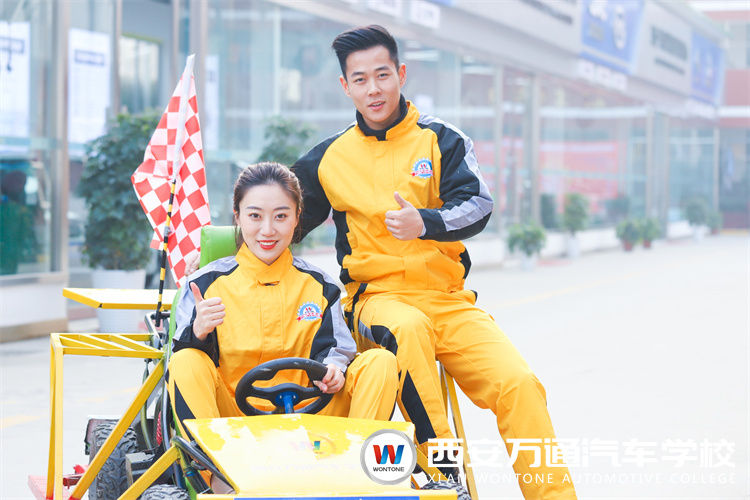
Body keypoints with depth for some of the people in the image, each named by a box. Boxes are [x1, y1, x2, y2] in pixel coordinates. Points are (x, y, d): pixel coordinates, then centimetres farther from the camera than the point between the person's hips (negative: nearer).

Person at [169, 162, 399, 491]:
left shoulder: (319, 286, 9)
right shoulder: (207, 284, 3)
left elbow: (332, 348, 6)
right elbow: (184, 371, -2)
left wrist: (333, 368, -18)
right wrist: (198, 333, -25)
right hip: (234, 420, -1)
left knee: (382, 362, -15)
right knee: (186, 362, -29)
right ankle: (218, 474, -37)